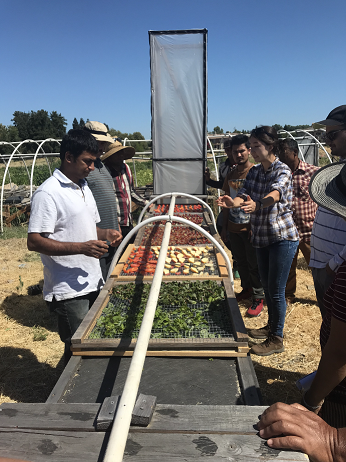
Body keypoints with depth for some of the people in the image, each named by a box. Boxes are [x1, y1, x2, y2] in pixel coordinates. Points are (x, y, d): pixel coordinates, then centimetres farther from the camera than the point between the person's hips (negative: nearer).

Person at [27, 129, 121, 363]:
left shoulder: (84, 187, 13)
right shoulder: (49, 193, -15)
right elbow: (34, 241, -19)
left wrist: (104, 233, 2)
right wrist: (82, 247, -26)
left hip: (92, 283, 8)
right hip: (69, 291, -8)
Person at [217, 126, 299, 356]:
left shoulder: (283, 171, -15)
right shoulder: (254, 172, 6)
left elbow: (275, 193, -36)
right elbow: (244, 195, -6)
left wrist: (257, 204, -57)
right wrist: (233, 202, -30)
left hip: (283, 237, -7)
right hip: (262, 237, 7)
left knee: (276, 290, -2)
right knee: (267, 286, 18)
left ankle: (277, 339, 14)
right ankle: (272, 326, 37)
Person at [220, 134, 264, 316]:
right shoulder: (230, 174, 8)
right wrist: (224, 226, 13)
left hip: (250, 227, -6)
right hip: (233, 227, 6)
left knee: (254, 264, 3)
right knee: (240, 261, 18)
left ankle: (258, 298, 17)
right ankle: (246, 289, 36)